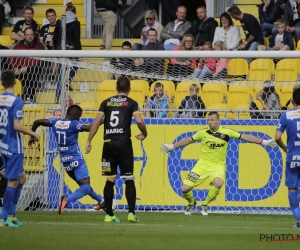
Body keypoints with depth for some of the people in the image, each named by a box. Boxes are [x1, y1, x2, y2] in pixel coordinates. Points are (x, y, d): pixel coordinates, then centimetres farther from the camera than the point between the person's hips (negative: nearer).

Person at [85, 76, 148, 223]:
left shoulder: (106, 102, 11)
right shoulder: (131, 103, 3)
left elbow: (96, 122, 4)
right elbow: (139, 121, -9)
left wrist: (89, 141, 5)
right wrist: (144, 134, 9)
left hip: (108, 143, 3)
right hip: (124, 142, -3)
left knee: (110, 180, 8)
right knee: (129, 179, 0)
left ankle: (109, 215, 8)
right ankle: (131, 212, -9)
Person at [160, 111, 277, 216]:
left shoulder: (226, 132, -9)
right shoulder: (203, 133, -6)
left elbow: (245, 137, -4)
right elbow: (188, 140, 8)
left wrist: (264, 142, -5)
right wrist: (171, 147, 12)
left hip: (218, 165, -1)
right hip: (203, 164, 1)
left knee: (218, 183, -35)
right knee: (185, 188, -8)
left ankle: (205, 205, -6)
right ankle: (191, 203, 30)